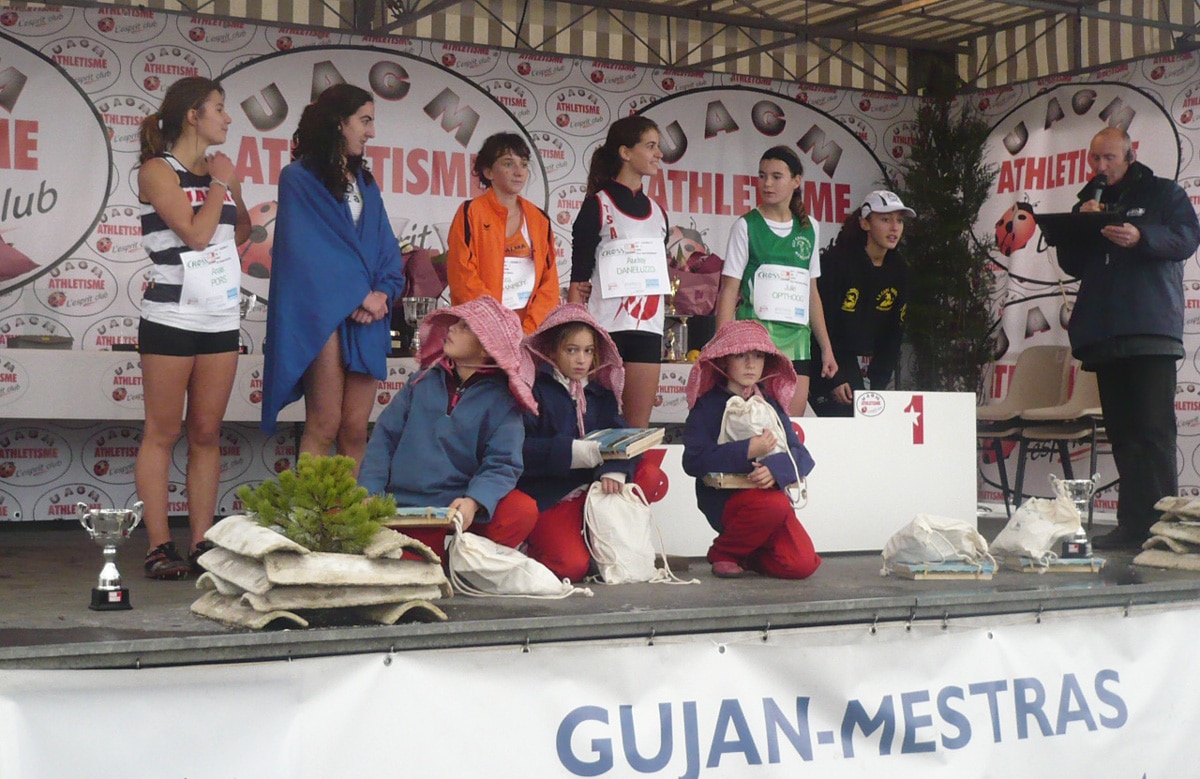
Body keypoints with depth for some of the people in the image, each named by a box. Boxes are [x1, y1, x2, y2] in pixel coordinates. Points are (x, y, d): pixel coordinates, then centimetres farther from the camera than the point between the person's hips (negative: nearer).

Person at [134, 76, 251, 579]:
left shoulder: (221, 167, 13)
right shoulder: (157, 170, -5)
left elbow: (241, 231, 24)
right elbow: (197, 233, -15)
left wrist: (231, 184, 11)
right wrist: (219, 183, -5)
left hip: (221, 319, 6)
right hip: (171, 316, -6)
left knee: (207, 433, 6)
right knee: (162, 433, -1)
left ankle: (202, 543, 10)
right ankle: (159, 547, 1)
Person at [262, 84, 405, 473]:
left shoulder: (365, 183, 19)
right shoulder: (299, 178, 0)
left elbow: (386, 248, 14)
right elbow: (306, 250, -8)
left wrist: (383, 293, -5)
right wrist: (359, 295, -10)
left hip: (368, 317, 6)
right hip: (323, 316, -6)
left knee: (355, 431, 3)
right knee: (324, 428, -7)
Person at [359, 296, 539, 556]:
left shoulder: (501, 398, 3)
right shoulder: (426, 380, 13)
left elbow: (502, 464, -8)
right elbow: (385, 437, 10)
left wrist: (473, 502, -29)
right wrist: (369, 493, -5)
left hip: (458, 511, -2)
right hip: (403, 511, 2)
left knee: (523, 511, -29)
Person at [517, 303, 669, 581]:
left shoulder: (602, 395, 15)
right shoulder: (535, 391, -2)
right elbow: (523, 448, -16)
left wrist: (614, 471, -23)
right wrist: (577, 451, -28)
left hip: (592, 490, 6)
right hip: (549, 498, -6)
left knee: (654, 479, -15)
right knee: (572, 566, -27)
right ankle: (534, 547, 6)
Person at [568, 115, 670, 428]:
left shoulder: (657, 212, 15)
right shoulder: (597, 206, -2)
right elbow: (579, 279, -6)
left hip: (648, 328, 6)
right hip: (606, 328, -5)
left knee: (639, 426, 4)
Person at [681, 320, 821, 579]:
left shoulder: (770, 403, 14)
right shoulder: (708, 405, 0)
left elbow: (800, 454, 2)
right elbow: (694, 460, -14)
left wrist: (776, 468, -20)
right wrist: (746, 451, -20)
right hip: (725, 498, -4)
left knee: (802, 564, -19)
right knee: (774, 504, -36)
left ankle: (747, 555, 14)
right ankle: (723, 553, -8)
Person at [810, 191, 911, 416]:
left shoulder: (899, 271, 4)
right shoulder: (836, 260, -14)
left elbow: (895, 332, 7)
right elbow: (822, 322, -15)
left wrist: (877, 381, -1)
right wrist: (834, 380, -17)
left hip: (865, 369, 6)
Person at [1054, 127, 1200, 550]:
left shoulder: (1163, 193, 8)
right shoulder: (1089, 203, 23)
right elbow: (1071, 265, 18)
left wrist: (1141, 238, -22)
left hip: (1151, 330, -5)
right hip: (1104, 336, 6)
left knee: (1154, 429, -11)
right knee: (1122, 432, 5)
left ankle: (1160, 521, -13)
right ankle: (1133, 523, 6)